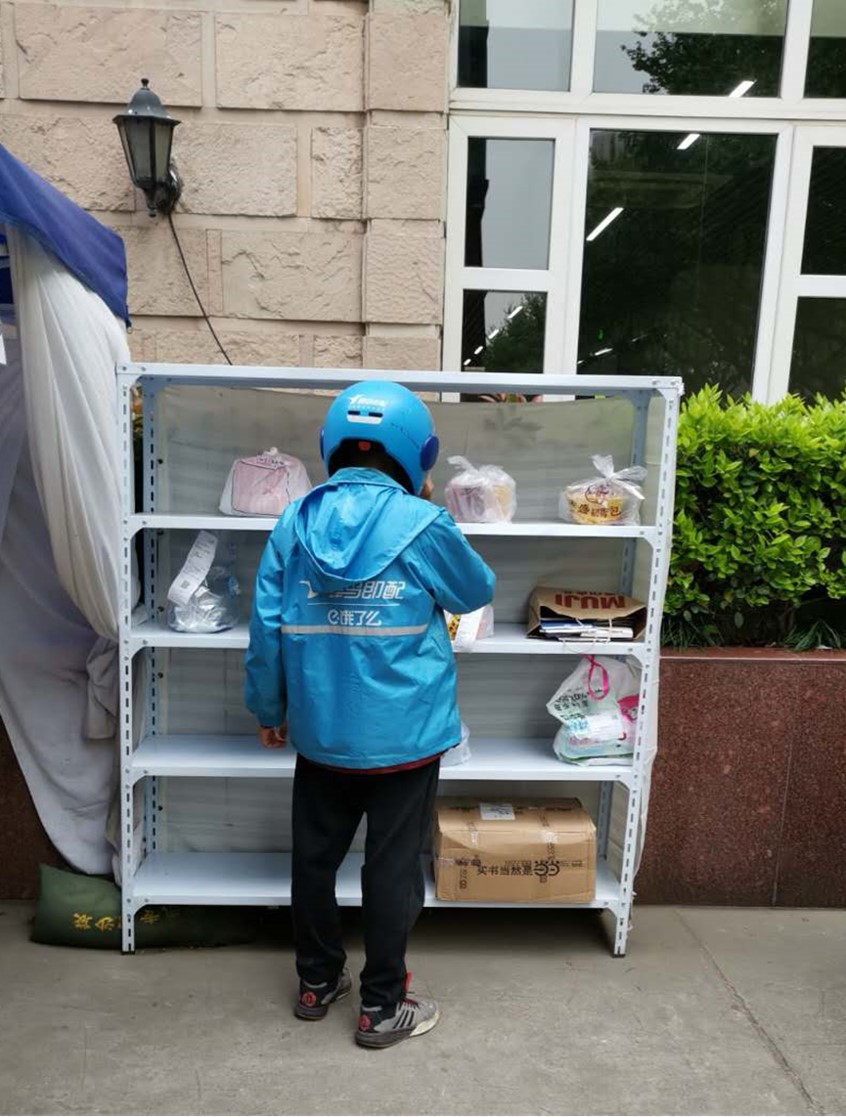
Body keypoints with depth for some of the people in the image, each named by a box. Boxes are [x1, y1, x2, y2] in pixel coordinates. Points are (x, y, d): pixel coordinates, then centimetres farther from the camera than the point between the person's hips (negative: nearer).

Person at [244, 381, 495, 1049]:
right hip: (405, 733, -3)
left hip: (319, 731, 4)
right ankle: (382, 1007, 25)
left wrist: (268, 708, 14)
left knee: (315, 857, 20)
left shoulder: (295, 522, -3)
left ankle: (317, 981, 38)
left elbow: (267, 627, 0)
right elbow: (476, 592, 4)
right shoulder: (422, 525, -14)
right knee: (393, 869, 11)